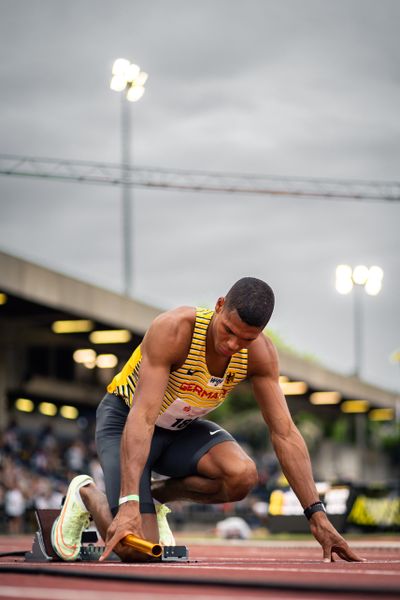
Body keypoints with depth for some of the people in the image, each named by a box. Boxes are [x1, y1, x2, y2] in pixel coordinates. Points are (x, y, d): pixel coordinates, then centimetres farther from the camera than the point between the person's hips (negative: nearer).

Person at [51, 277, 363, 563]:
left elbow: (285, 434, -15)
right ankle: (87, 494, 12)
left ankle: (158, 494, 1)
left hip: (183, 429, 5)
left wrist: (317, 515, -22)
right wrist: (129, 504, -49)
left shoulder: (261, 354, -18)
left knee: (242, 475, -28)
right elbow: (142, 417, -40)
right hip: (124, 420, -5)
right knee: (135, 549, -20)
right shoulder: (173, 330, -33)